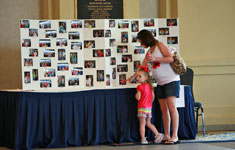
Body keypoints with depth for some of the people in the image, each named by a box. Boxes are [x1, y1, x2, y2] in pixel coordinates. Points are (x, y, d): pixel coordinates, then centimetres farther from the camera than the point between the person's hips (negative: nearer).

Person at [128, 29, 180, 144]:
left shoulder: (160, 45, -6)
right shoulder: (149, 51, 16)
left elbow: (171, 58, -17)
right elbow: (142, 67, 27)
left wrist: (155, 59, -22)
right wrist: (133, 77, 33)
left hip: (171, 80, -8)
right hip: (161, 83, 8)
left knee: (171, 107, -13)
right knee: (163, 109, 4)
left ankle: (175, 136, -16)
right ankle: (166, 136, 6)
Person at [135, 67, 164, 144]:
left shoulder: (140, 87, -12)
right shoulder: (150, 86, 8)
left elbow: (138, 98, -16)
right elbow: (153, 97, 11)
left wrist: (136, 94, 5)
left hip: (142, 108, -6)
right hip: (149, 108, 6)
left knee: (142, 124, -1)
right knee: (148, 123, 16)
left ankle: (143, 139, -4)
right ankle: (158, 134, 3)